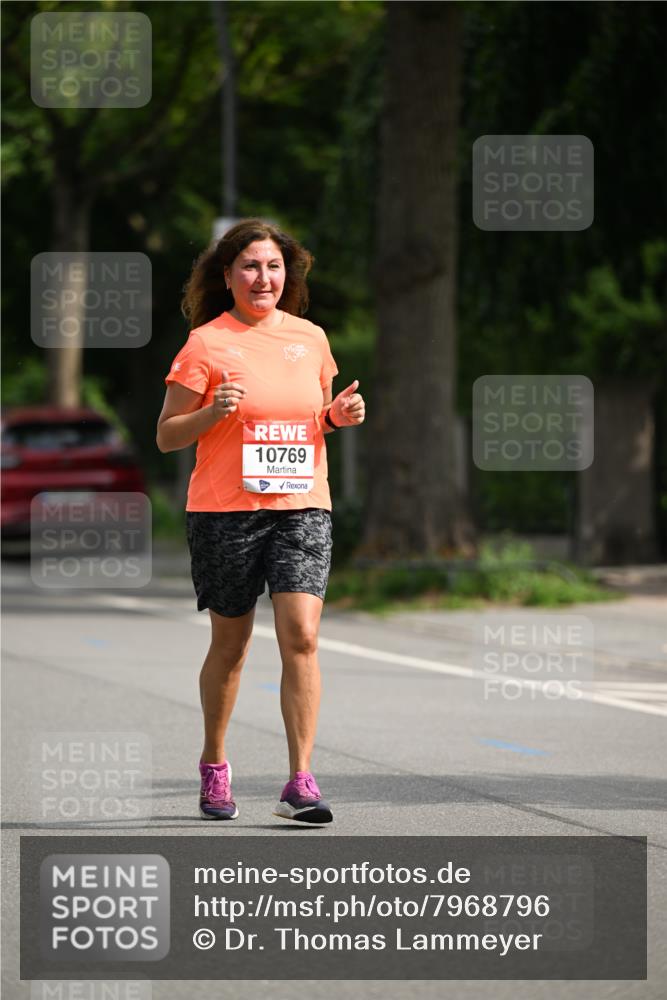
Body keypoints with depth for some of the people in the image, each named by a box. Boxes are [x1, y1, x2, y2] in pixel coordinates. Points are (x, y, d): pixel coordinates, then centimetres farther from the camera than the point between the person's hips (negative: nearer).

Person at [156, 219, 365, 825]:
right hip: (224, 511, -2)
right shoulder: (206, 344, -2)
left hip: (302, 507, 2)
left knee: (302, 637, -12)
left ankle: (300, 782, -12)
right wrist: (212, 413, -19)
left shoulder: (310, 338, 10)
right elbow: (166, 436, -1)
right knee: (230, 643, 8)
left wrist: (340, 415, 3)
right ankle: (214, 766, 29)